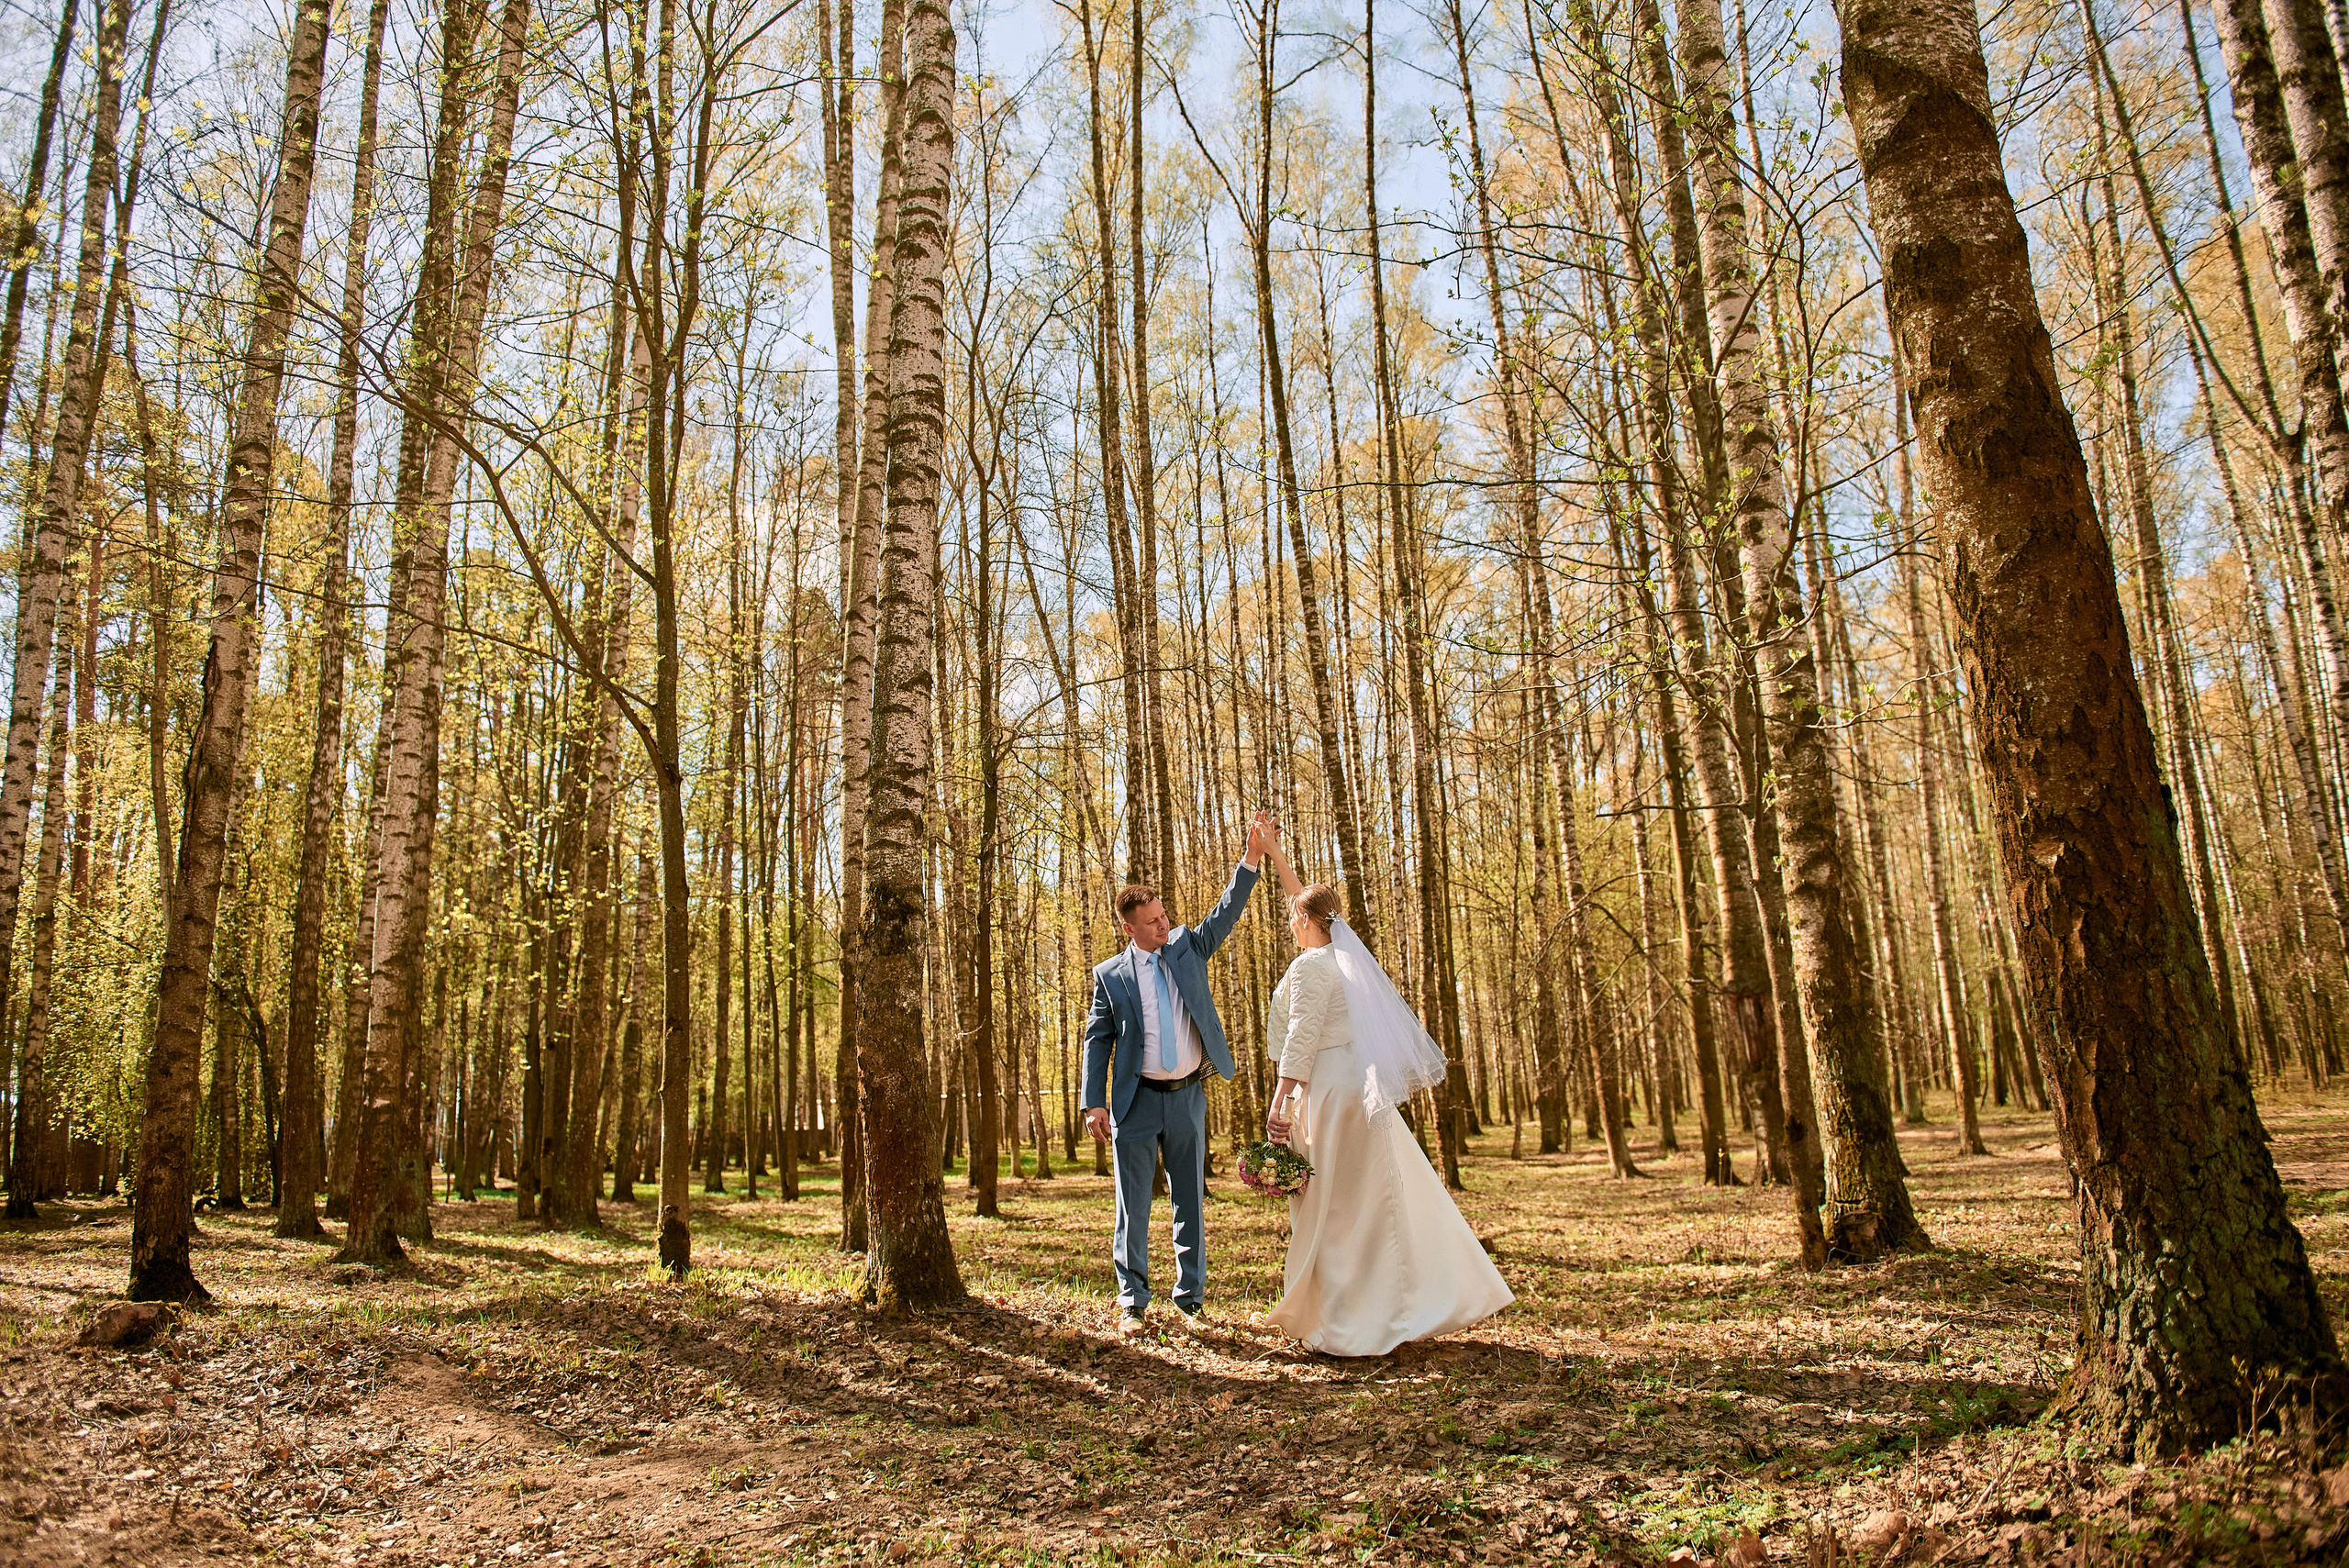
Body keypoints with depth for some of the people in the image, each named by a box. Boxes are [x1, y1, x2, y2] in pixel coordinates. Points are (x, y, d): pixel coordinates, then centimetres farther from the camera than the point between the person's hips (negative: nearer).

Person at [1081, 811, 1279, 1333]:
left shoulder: (1187, 947, 5)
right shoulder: (1110, 974, -2)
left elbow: (1227, 910, -5)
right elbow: (1097, 1039, 0)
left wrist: (1253, 856, -17)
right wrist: (1094, 1104, -7)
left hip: (1187, 1098, 2)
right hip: (1137, 1103, -2)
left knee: (1191, 1202, 9)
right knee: (1133, 1205, 3)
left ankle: (1190, 1298, 21)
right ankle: (1133, 1301, 16)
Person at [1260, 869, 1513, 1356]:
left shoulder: (1310, 965, -12)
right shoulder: (1340, 954, 13)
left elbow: (1301, 1038, -19)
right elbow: (1308, 901, 28)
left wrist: (1279, 1103, -20)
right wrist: (1273, 856, 34)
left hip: (1326, 1091, -8)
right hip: (1358, 1088, 8)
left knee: (1332, 1204, -2)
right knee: (1380, 1194, 11)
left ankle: (1344, 1327, 3)